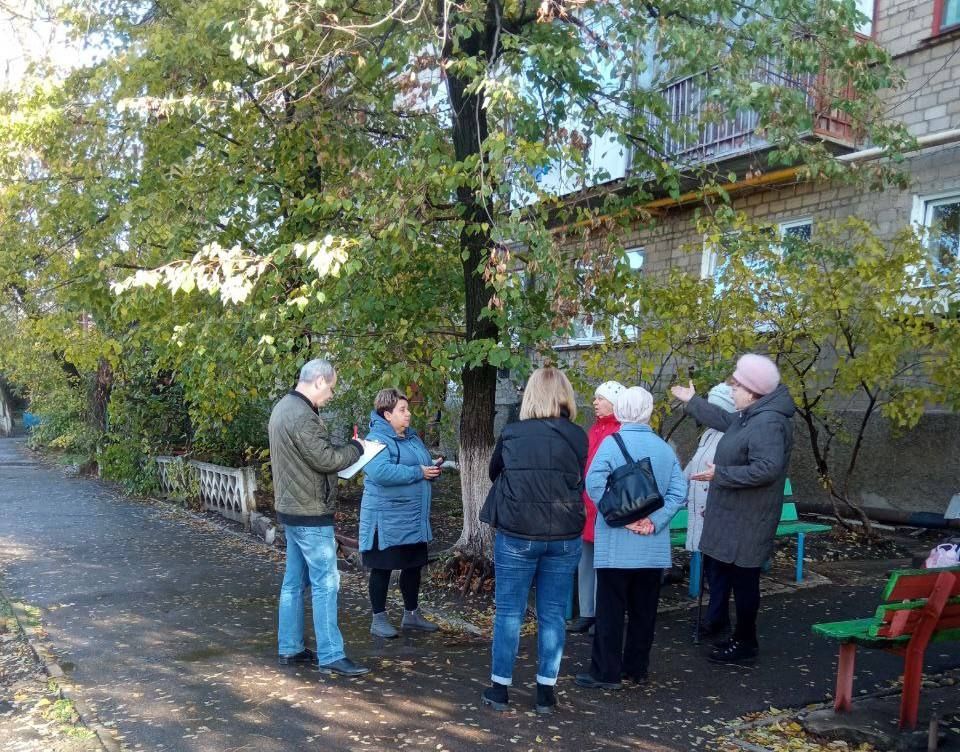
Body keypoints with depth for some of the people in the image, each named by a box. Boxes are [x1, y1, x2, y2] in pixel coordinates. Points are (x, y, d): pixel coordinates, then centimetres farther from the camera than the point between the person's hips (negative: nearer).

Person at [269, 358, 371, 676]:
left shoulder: (284, 407, 12)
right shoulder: (302, 415, -22)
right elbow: (325, 459, -21)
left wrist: (345, 452, 7)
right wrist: (356, 447, -6)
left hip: (290, 508, 10)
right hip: (309, 512, -10)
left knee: (294, 580, 15)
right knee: (325, 582, -4)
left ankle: (290, 648, 24)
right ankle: (330, 656, 1)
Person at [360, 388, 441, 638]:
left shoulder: (412, 437, 12)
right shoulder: (376, 439, -16)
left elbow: (424, 464, 22)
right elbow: (381, 472, -32)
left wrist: (433, 469, -4)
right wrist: (419, 473, -24)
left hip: (414, 519, 8)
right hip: (386, 519, -8)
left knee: (414, 565, 16)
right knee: (382, 568, 4)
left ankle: (411, 614, 30)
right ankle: (379, 619, 17)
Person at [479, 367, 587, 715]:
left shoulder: (512, 434, -4)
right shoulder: (577, 437, -2)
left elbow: (494, 472, 12)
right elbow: (578, 482, 10)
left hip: (516, 534, -1)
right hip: (565, 536, 1)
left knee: (509, 612, 9)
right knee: (552, 615, 10)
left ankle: (500, 687, 17)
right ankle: (546, 692, 18)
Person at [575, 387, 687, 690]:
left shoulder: (612, 443, -8)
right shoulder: (665, 448, 4)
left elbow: (595, 483, -19)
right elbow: (679, 491, -3)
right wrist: (654, 521, -7)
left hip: (617, 543, -4)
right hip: (653, 545, 4)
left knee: (610, 609, 2)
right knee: (643, 609, 14)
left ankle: (606, 673, 7)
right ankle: (637, 668, 23)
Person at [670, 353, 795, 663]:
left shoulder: (768, 423, -24)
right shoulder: (751, 415, 9)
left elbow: (766, 469, -32)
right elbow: (726, 420, 30)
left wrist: (720, 474, -23)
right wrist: (692, 401, 37)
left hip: (746, 521, -11)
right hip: (731, 515, 11)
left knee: (743, 578, 1)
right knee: (722, 569, 21)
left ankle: (745, 642, 16)